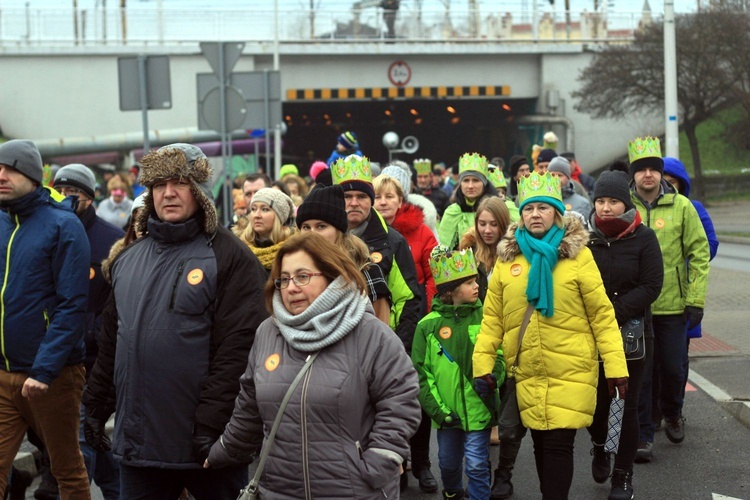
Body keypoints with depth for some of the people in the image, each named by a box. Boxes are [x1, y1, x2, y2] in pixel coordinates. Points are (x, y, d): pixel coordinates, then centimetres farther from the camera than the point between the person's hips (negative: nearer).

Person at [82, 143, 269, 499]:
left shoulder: (229, 257, -8)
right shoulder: (128, 259, 14)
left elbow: (237, 348, -15)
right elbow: (110, 341, 19)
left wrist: (212, 425, -19)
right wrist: (96, 406, 15)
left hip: (203, 443, -5)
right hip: (136, 440, 6)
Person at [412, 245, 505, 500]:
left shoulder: (484, 319, -5)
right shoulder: (428, 325, -5)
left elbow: (499, 355, 1)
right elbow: (420, 373, -2)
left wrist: (492, 377, -19)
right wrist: (436, 409, -7)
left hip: (479, 409, -2)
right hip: (447, 412, 2)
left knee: (477, 466, -1)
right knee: (448, 463, 20)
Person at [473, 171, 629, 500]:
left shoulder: (577, 254, -3)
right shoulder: (507, 257, 6)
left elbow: (602, 315, -4)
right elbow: (492, 318, 7)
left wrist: (615, 366, -8)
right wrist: (482, 364, 1)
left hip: (570, 371, -3)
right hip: (527, 372, 3)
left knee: (558, 444, -5)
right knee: (541, 443, 12)